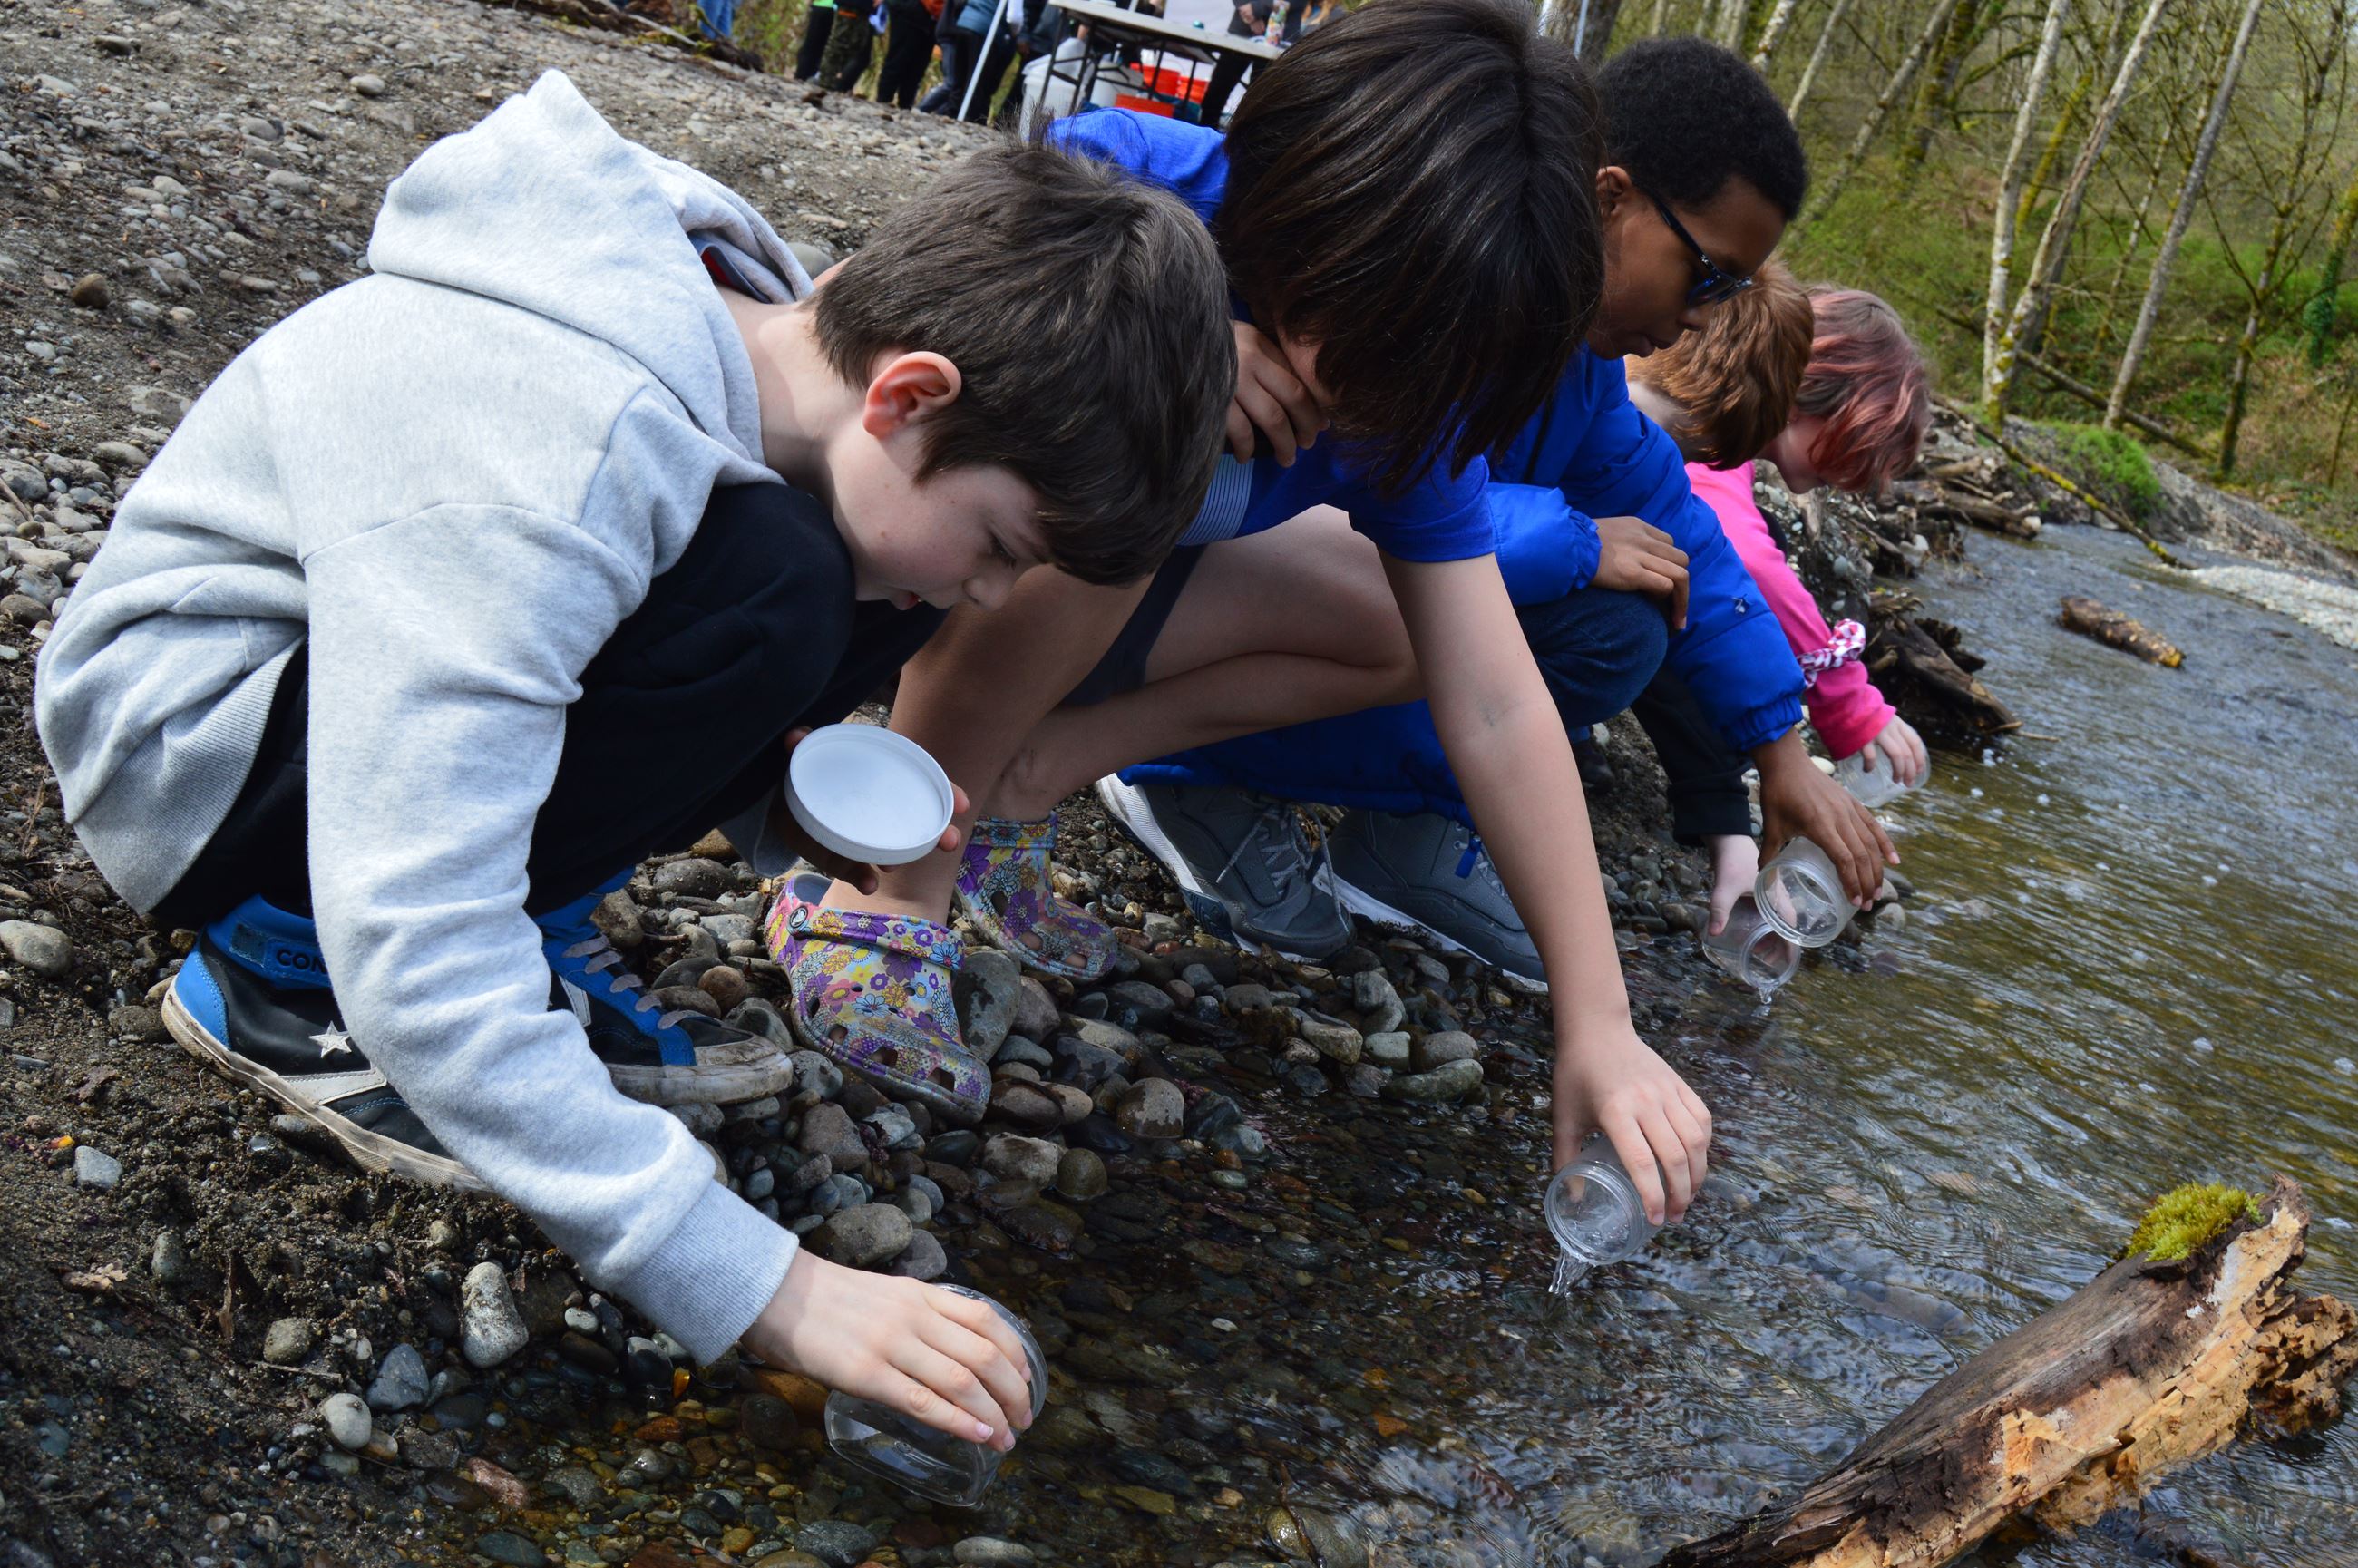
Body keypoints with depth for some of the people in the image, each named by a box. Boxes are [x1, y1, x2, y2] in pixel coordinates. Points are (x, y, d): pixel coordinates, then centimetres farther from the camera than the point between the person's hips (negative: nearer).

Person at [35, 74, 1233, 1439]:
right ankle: (278, 972, -12)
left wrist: (784, 793, -11)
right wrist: (763, 1288, -37)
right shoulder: (550, 443, -35)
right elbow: (415, 956, -38)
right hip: (187, 748, -8)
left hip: (388, 661, 8)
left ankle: (534, 936, 0)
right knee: (762, 601, -31)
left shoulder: (752, 333, -10)